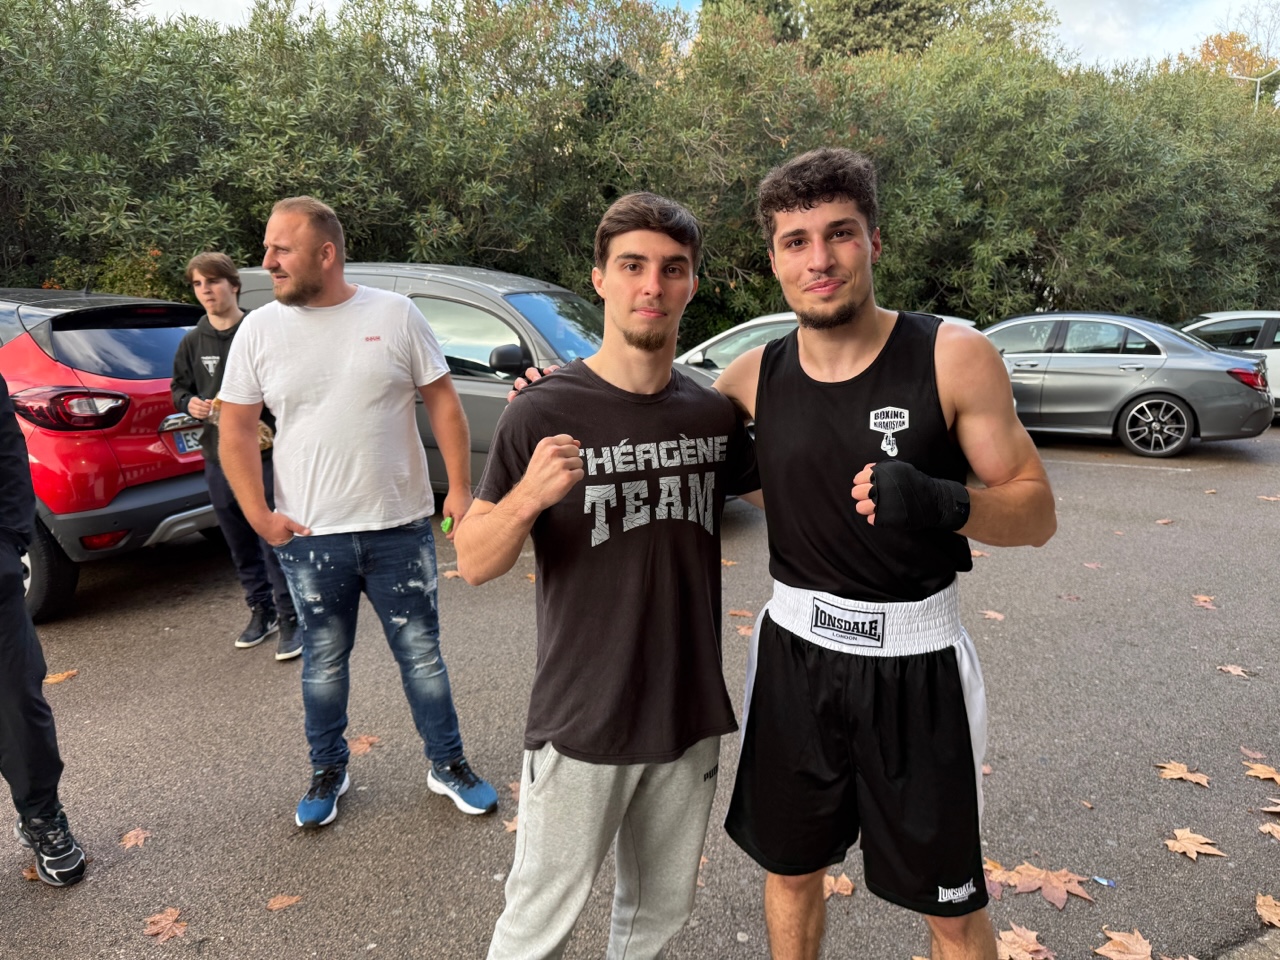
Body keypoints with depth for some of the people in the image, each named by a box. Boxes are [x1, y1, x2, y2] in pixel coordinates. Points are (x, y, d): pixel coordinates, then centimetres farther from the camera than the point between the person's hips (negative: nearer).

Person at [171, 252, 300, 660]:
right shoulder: (192, 341, 8)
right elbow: (179, 389, 19)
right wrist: (190, 403, -2)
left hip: (265, 456, -5)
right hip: (218, 459, 5)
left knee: (275, 542, -3)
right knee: (241, 546, 15)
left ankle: (289, 618, 10)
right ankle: (261, 610, 31)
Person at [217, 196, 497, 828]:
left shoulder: (395, 314, -2)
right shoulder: (259, 330, 2)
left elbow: (443, 402, -1)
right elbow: (236, 429, 4)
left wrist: (460, 488, -8)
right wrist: (259, 515, -4)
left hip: (401, 527, -1)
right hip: (308, 537, 1)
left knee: (421, 653, 10)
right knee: (324, 662, 15)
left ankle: (448, 765, 29)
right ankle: (328, 772, 36)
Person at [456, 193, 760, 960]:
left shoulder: (716, 414, -1)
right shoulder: (544, 411, -13)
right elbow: (474, 563, -11)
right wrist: (528, 495, -31)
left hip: (690, 716, 4)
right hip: (582, 721, -4)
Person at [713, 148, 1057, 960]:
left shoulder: (955, 357, -13)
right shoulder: (756, 375, -3)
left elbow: (1037, 510, -8)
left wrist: (945, 504, -29)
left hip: (916, 663, -2)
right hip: (796, 655, 3)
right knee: (790, 870, 21)